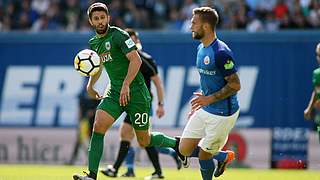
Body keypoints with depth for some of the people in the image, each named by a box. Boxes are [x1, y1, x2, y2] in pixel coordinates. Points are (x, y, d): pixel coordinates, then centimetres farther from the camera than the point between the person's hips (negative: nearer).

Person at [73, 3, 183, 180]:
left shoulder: (118, 35, -13)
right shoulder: (93, 43, 10)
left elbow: (136, 60, -21)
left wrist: (126, 85, -29)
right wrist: (90, 85, 19)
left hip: (135, 92, -6)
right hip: (114, 92, 6)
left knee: (144, 141, 2)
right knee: (98, 127, -16)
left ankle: (176, 144, 30)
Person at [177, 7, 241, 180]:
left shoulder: (221, 52, -21)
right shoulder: (201, 49, 8)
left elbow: (235, 85, -20)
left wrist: (209, 99, -22)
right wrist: (199, 102, 18)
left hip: (222, 114, -9)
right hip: (204, 110, 9)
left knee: (203, 156, -1)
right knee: (184, 149, 6)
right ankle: (223, 156, 26)